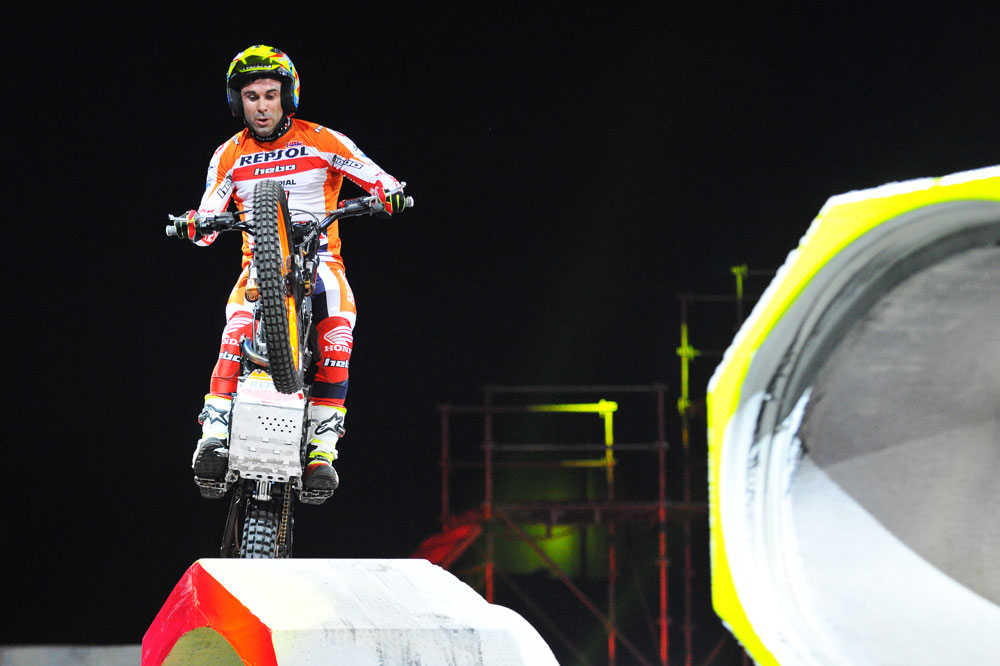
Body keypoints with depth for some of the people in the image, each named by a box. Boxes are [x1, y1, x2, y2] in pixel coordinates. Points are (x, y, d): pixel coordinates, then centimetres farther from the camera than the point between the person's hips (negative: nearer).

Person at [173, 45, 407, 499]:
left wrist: (389, 194, -26)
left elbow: (379, 179, -3)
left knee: (336, 337, -29)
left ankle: (322, 444, -27)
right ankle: (214, 434, -37)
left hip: (319, 258, -1)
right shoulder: (230, 156, 10)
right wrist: (194, 226, -19)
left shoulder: (321, 141, 3)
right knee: (238, 326, -30)